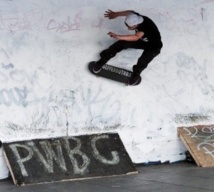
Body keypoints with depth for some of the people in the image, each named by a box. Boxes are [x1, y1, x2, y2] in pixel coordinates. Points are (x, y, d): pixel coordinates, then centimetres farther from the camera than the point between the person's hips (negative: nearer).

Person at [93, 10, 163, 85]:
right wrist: (116, 14, 13)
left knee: (144, 59, -35)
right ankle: (103, 60, 3)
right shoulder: (135, 17, -23)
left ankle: (136, 73, -6)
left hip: (153, 46, -6)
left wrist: (118, 37, -68)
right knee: (122, 43, -11)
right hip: (141, 40, 6)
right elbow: (130, 12, 2)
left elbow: (136, 37, -59)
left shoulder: (146, 26, -43)